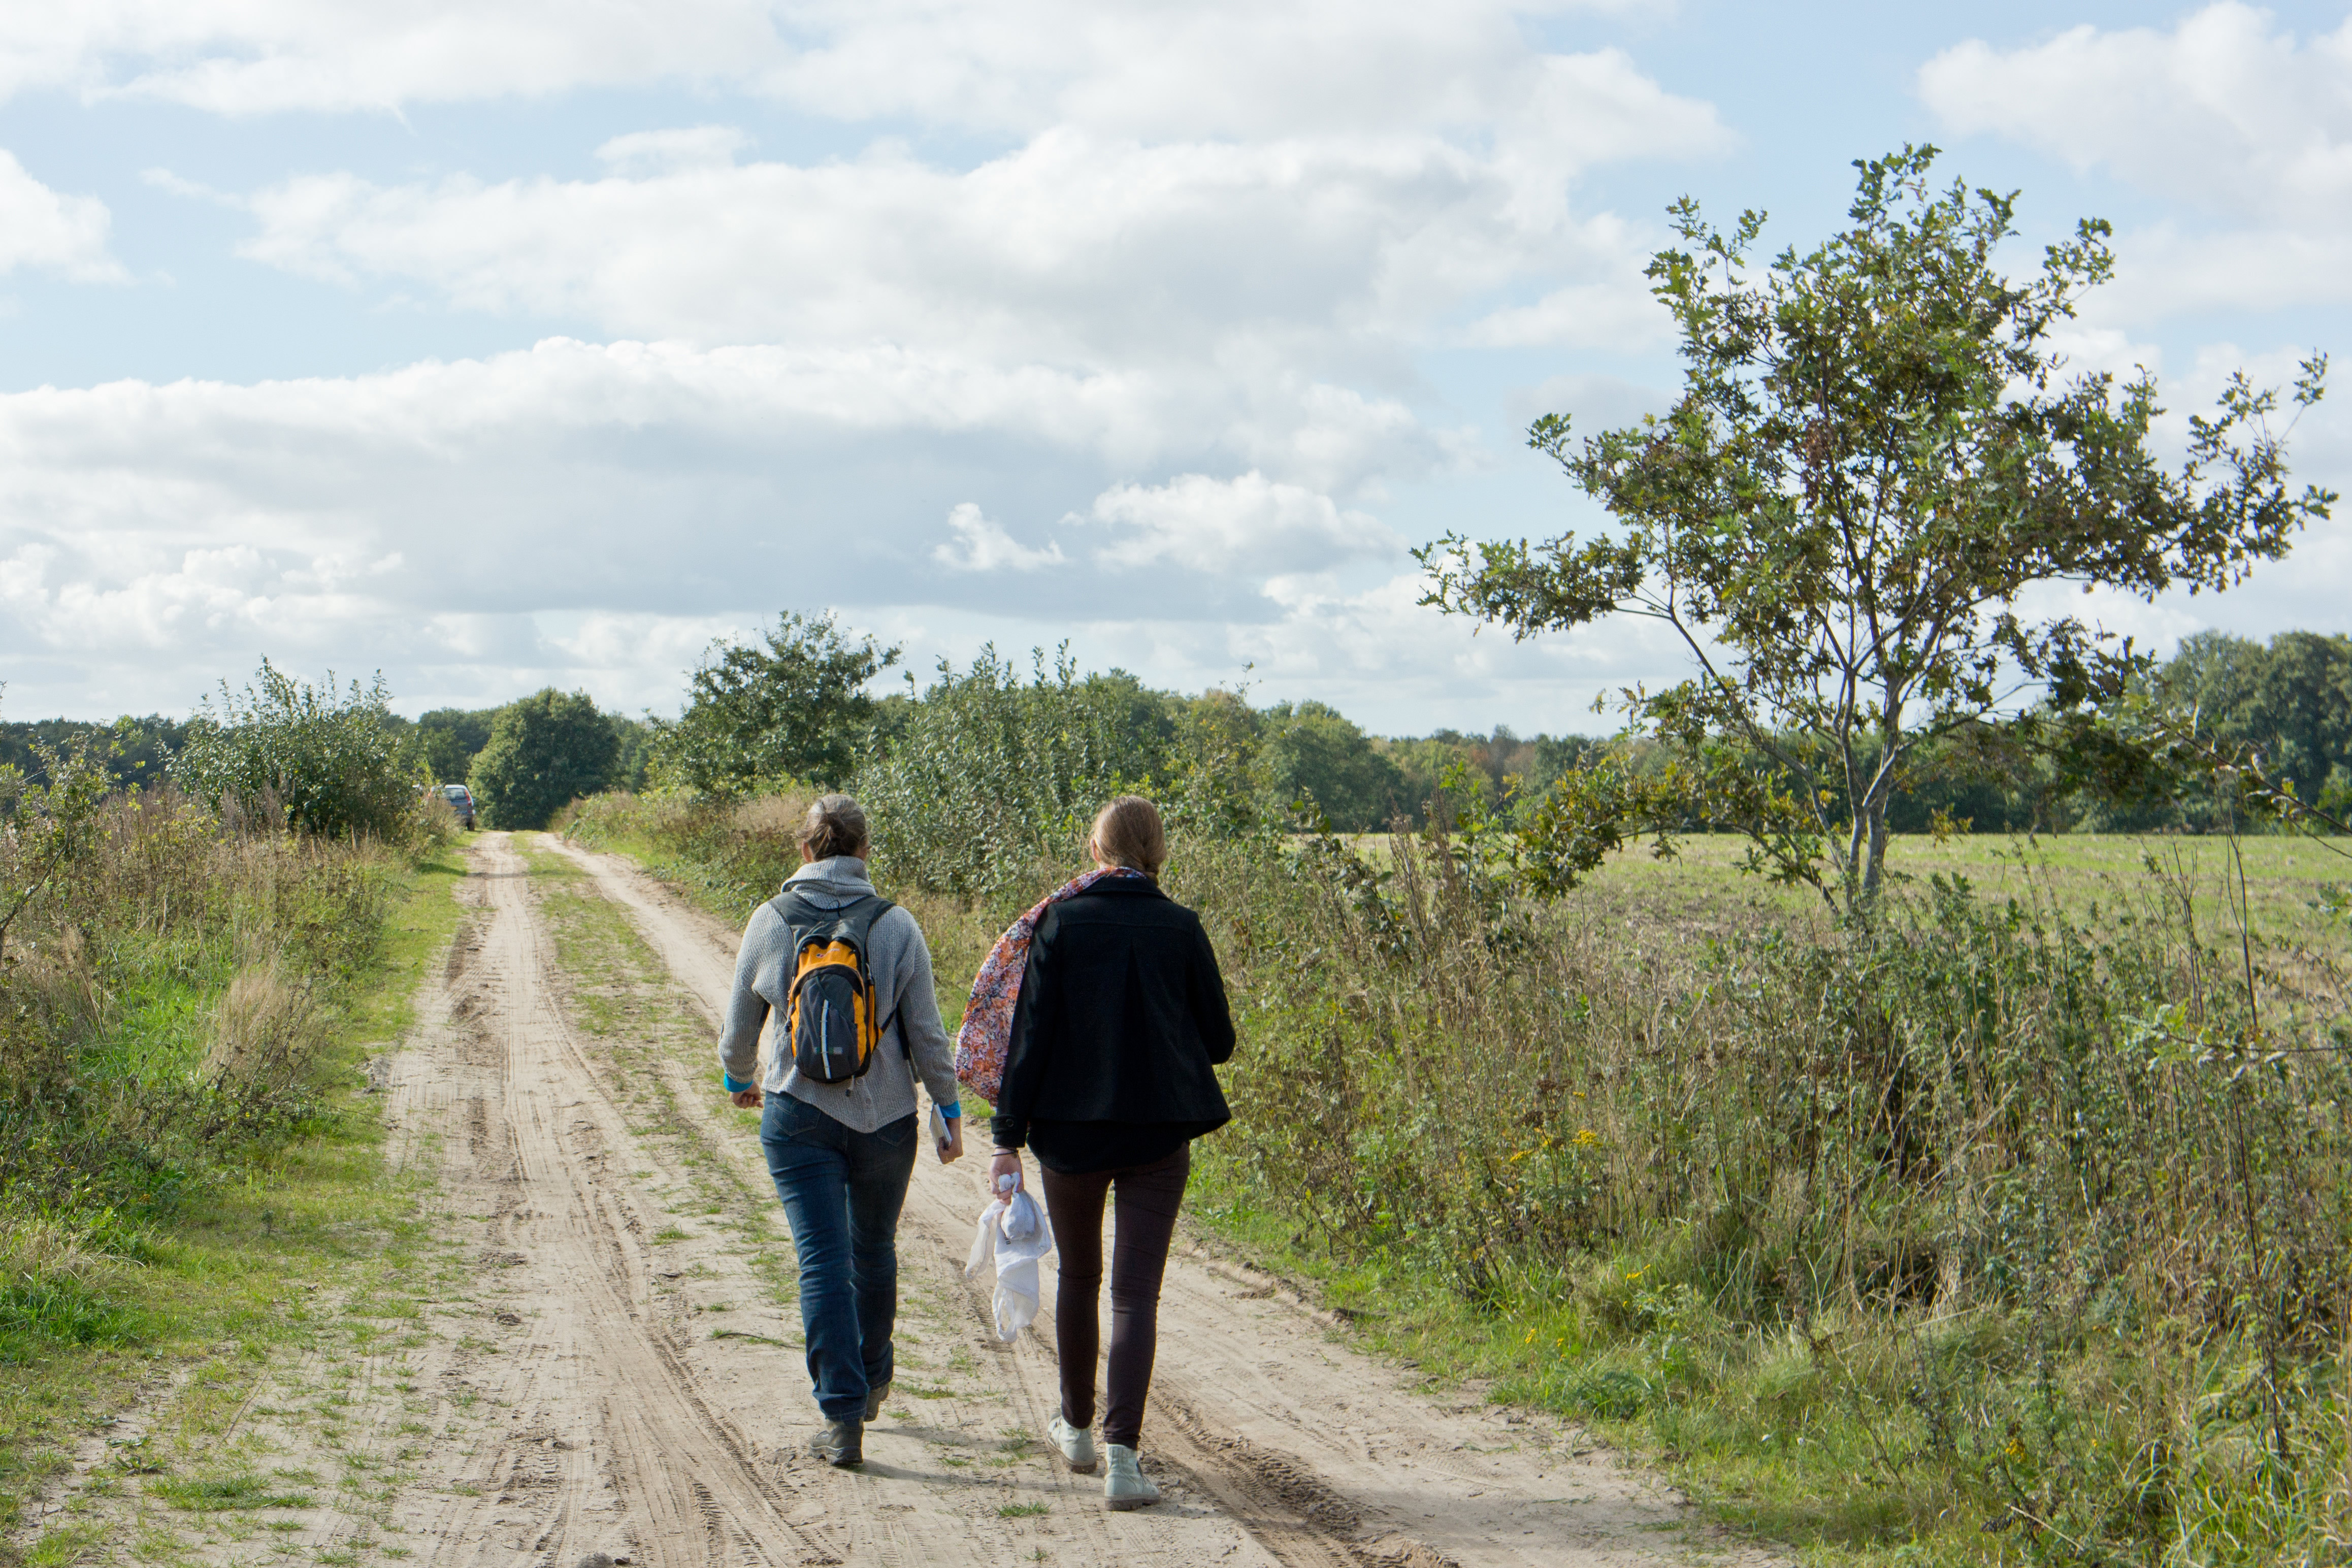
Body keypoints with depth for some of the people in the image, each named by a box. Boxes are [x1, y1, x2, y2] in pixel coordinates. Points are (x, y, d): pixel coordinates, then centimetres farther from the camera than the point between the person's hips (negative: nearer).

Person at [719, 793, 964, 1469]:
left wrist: (738, 1080, 26)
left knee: (824, 1261, -3)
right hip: (885, 1115, 1)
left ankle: (843, 1416, -9)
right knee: (874, 1249, 20)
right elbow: (926, 1031, -3)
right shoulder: (896, 926, -5)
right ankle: (871, 1381, 38)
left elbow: (741, 1020, 7)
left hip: (800, 1115, -1)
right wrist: (951, 1111, 8)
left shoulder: (770, 922, -4)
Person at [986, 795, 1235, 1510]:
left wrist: (1007, 1137, -3)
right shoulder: (1181, 928, -3)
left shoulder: (1061, 923, -5)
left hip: (1071, 1129, 1)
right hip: (1159, 1132, -1)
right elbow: (1219, 1040, 2)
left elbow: (1029, 1033, -7)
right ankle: (1121, 1454, -12)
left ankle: (1077, 1429, 35)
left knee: (1078, 1277, 19)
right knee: (1136, 1294, 0)